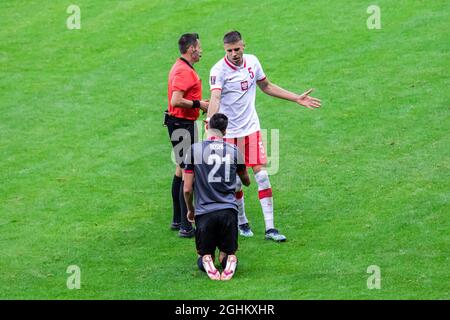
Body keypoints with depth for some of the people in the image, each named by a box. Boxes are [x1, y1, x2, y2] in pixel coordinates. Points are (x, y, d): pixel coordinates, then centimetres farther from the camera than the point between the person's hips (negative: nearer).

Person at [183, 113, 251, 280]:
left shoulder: (194, 149, 0)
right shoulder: (234, 150, 6)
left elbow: (187, 189, 0)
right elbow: (246, 181, 23)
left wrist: (190, 210, 20)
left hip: (204, 212, -1)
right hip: (229, 210, 1)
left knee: (204, 256, 17)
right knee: (228, 254, 17)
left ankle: (207, 262, -18)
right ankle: (230, 261, -19)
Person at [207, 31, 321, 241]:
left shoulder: (252, 62, 1)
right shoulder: (218, 70, -15)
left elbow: (266, 86, 18)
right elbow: (215, 98, -31)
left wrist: (297, 99, 19)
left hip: (251, 128, 3)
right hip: (229, 132, -3)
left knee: (261, 174, -5)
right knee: (235, 181, 3)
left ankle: (270, 228, -3)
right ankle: (242, 222, 26)